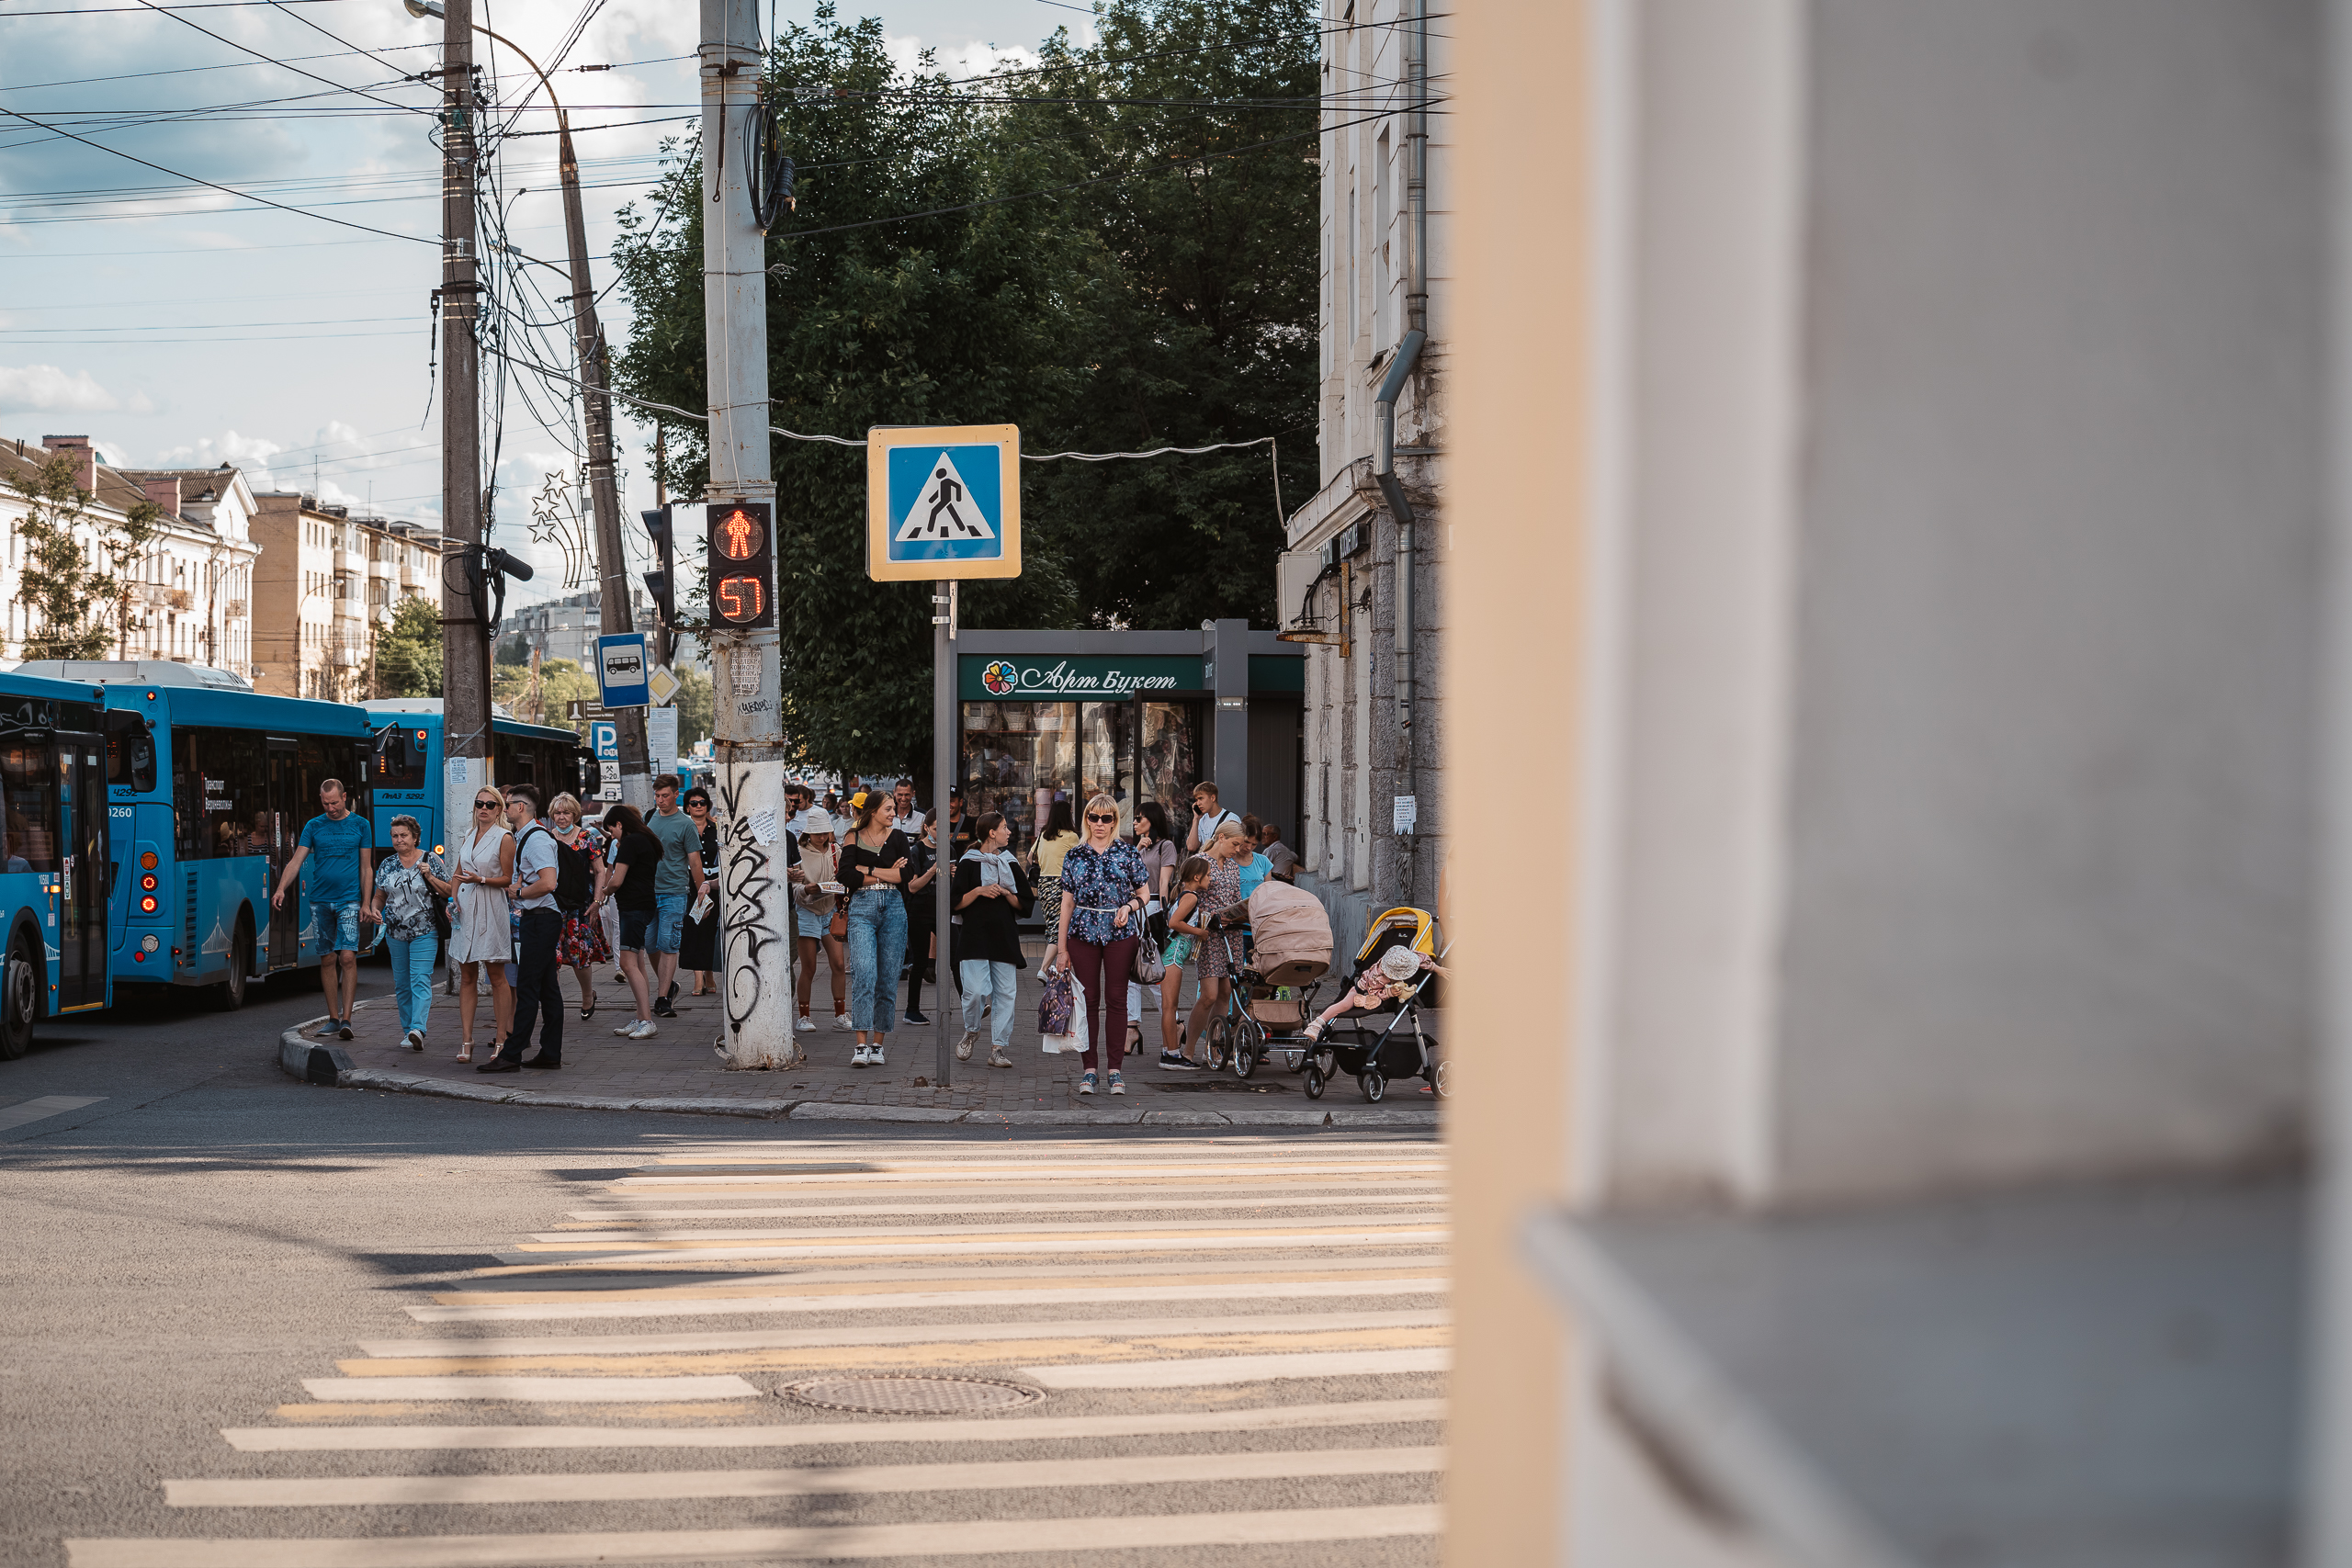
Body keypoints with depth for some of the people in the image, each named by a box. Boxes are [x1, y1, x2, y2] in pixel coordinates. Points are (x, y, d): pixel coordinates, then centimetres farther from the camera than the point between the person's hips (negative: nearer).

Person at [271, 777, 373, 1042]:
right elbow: (296, 860, 0)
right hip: (320, 900, 2)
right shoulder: (313, 826, 7)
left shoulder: (360, 825, 5)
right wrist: (281, 888, -15)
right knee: (327, 960, 5)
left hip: (348, 900, -2)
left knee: (347, 957, -13)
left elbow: (365, 868, 7)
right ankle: (333, 1018, 13)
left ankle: (346, 1019, -13)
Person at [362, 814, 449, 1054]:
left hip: (425, 932, -5)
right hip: (396, 933, 5)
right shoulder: (387, 865, 9)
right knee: (402, 984, 8)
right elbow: (380, 895, 16)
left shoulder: (431, 860, -1)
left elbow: (449, 892, 0)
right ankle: (408, 1031, 18)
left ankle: (418, 1029, -29)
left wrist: (430, 877, -14)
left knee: (420, 980, -17)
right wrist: (375, 908, -5)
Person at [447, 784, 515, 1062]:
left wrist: (481, 880, -17)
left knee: (497, 977, -2)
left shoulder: (504, 838, -3)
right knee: (466, 977, 4)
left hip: (491, 909, -5)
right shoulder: (467, 836, 15)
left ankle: (501, 1039, 1)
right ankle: (466, 1039, 4)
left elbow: (508, 879, -3)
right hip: (465, 909, 5)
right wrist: (453, 901, 9)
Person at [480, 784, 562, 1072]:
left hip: (540, 919, -11)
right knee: (547, 988, 11)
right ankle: (551, 1052, 14)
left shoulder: (537, 839, -16)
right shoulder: (523, 837, 17)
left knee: (527, 989, -10)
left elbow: (548, 883, -26)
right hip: (539, 919, 11)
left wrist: (518, 892, -13)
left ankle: (511, 1056, -11)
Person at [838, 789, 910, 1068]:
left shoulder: (897, 837, 11)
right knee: (863, 972, -15)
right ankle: (861, 1045, -17)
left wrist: (867, 870, -5)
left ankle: (877, 1045, 9)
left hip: (893, 908, 2)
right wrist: (888, 874, -6)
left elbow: (908, 874, -3)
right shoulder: (854, 837, 7)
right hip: (862, 909, -2)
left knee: (888, 977, 1)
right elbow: (847, 876, -6)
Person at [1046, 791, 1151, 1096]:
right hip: (1083, 933, 1)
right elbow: (1067, 902, 8)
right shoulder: (1075, 857, 8)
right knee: (1088, 1000, 1)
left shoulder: (1127, 853, 4)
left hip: (1120, 933, -1)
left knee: (1116, 1000, 0)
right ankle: (1089, 1069, 5)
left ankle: (1115, 1069, 5)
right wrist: (1061, 948, 5)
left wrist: (1129, 906, -13)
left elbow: (1144, 892, 9)